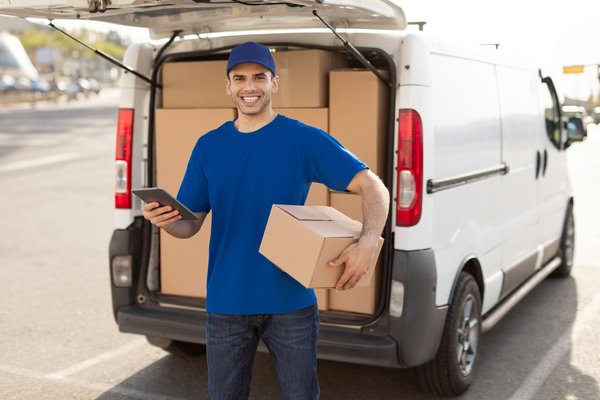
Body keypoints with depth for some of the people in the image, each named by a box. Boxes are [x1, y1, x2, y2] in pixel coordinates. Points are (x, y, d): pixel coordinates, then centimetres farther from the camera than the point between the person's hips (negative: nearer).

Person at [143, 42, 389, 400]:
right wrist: (165, 220, -15)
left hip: (291, 301, -2)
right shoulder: (208, 146, 6)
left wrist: (369, 241, -28)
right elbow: (190, 225, 8)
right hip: (226, 304, 3)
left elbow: (373, 187, -10)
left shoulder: (305, 139, -4)